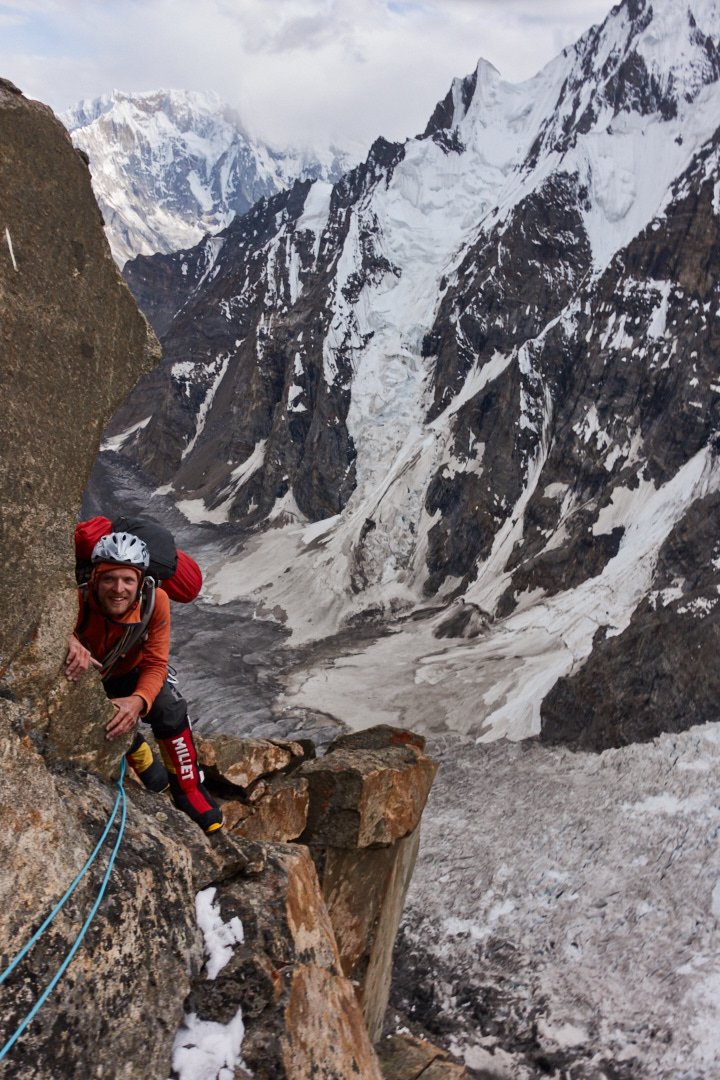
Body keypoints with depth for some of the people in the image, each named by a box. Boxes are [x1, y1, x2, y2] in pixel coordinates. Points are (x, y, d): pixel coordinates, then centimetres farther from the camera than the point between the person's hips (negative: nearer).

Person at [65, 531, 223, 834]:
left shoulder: (155, 601, -29)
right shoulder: (78, 602, -37)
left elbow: (155, 665, -26)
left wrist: (139, 700, -46)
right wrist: (67, 641, -74)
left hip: (130, 673, 1)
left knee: (169, 707, -25)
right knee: (112, 722, -26)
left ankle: (188, 789, -5)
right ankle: (143, 761, 11)